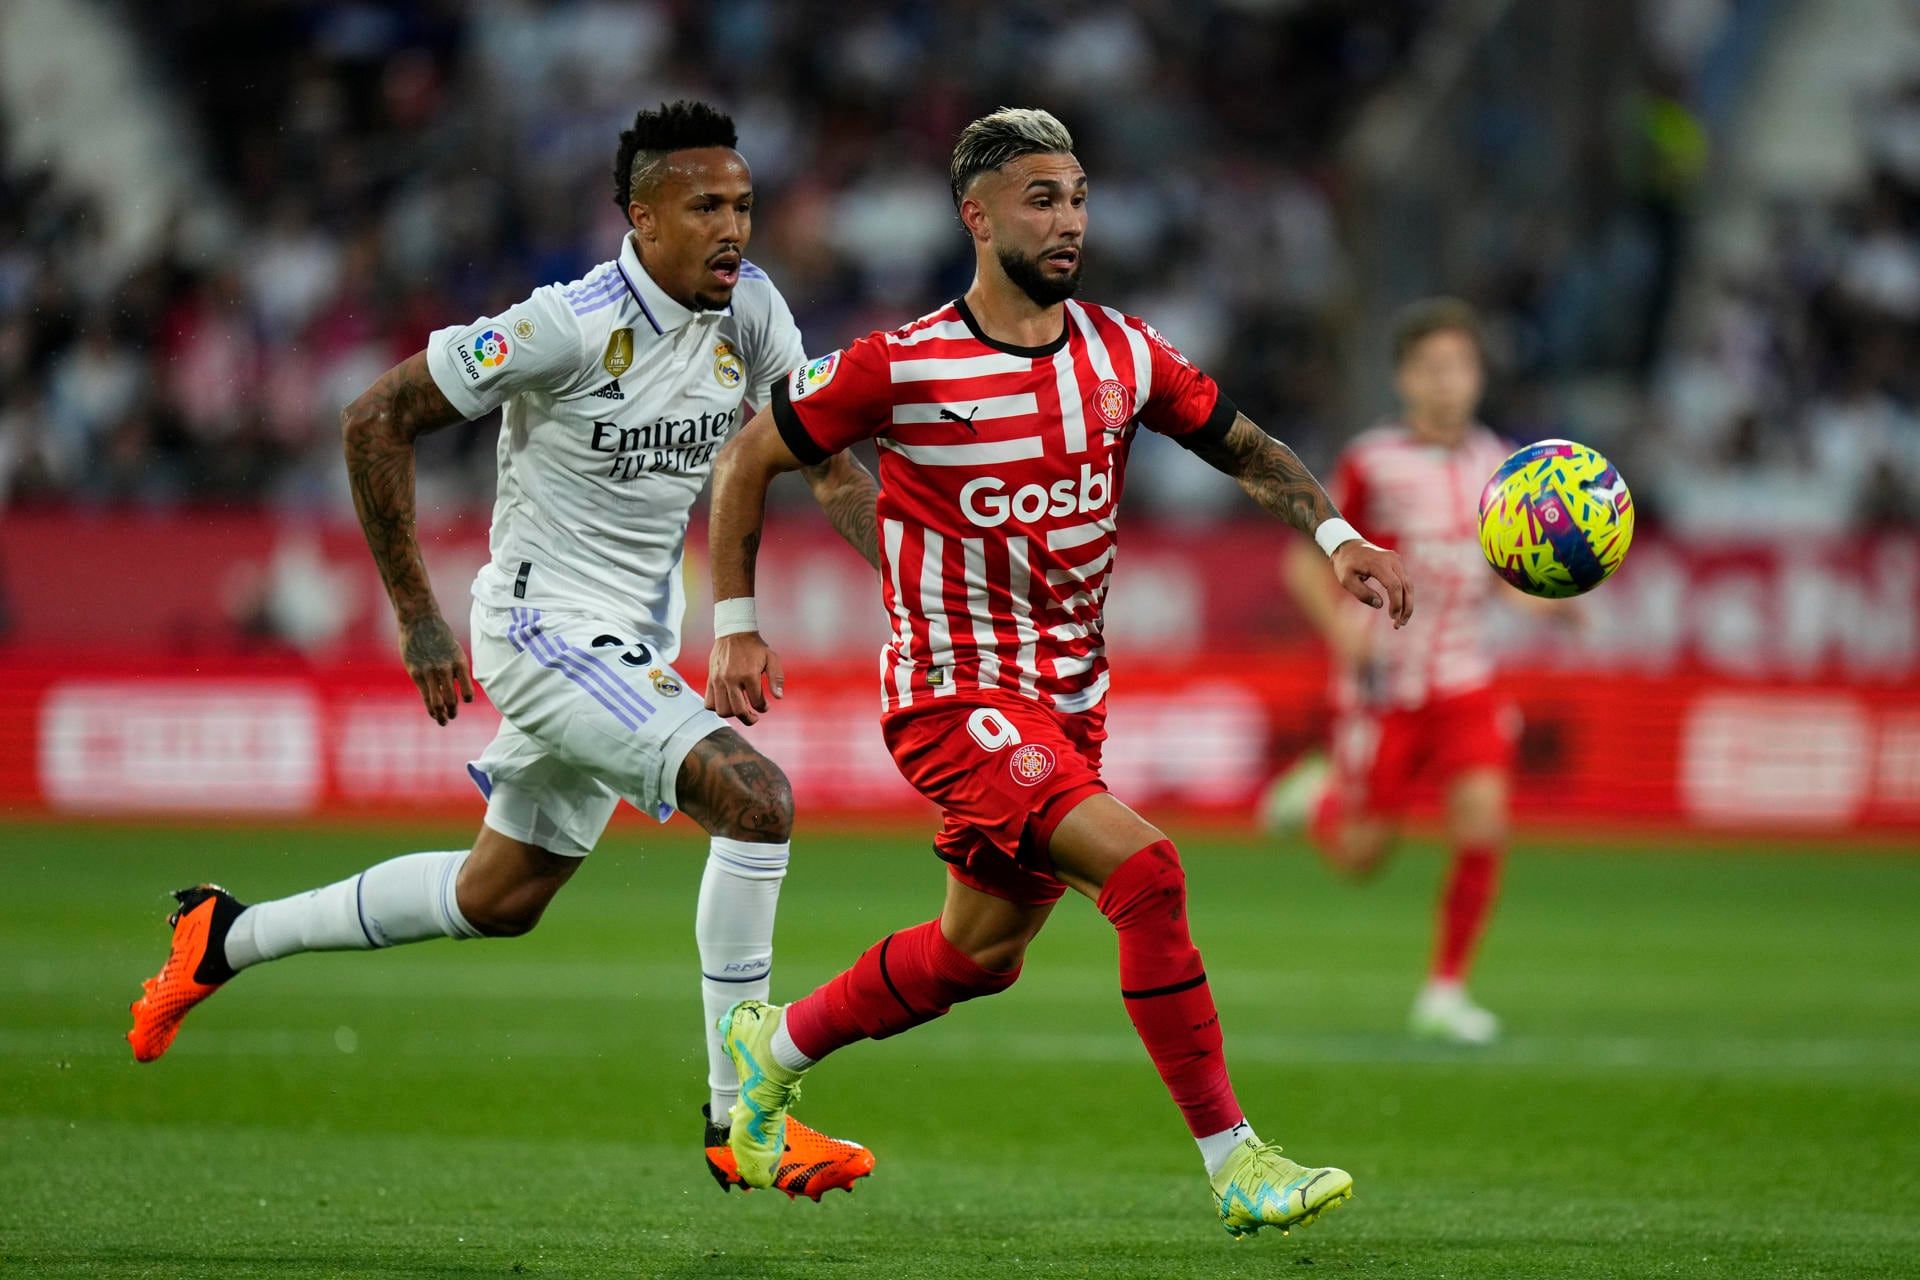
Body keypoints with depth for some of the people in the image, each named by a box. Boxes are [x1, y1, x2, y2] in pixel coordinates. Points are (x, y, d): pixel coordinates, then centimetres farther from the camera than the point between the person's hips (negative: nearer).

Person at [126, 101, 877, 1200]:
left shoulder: (750, 307, -3)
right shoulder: (570, 326, -21)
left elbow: (827, 462, 6)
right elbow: (378, 419, -14)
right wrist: (417, 615, -12)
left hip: (634, 648, 8)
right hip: (546, 628, -8)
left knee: (501, 899, 20)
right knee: (756, 797, -24)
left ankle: (228, 939, 38)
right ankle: (743, 1117, -18)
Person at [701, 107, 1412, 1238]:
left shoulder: (1124, 355, 0)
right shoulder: (897, 368, -13)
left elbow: (1244, 447, 13)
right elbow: (750, 458, -1)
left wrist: (1335, 534, -3)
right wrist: (736, 626, -2)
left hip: (1069, 699, 7)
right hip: (954, 698, -7)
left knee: (979, 954, 17)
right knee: (1144, 868, -24)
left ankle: (773, 1052, 42)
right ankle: (1236, 1165, -22)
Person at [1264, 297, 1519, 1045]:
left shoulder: (1500, 468, 4)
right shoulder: (1370, 463, -8)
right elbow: (1306, 563, -3)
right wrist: (1341, 623, -22)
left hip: (1464, 682, 3)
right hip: (1383, 682, -3)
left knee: (1483, 826, -15)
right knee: (1361, 857, 3)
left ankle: (1445, 991, -1)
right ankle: (1317, 796, 38)